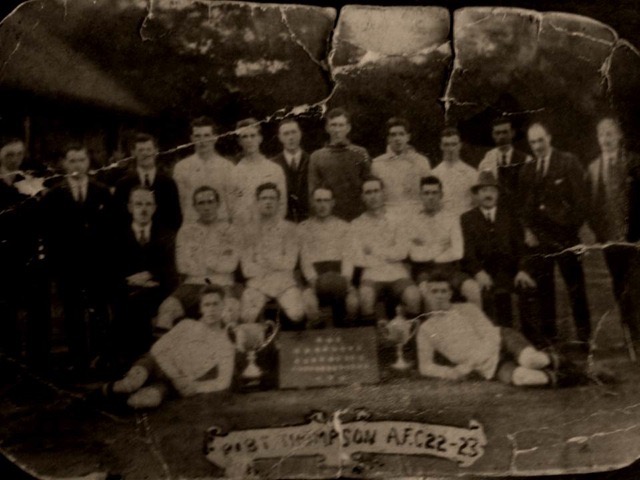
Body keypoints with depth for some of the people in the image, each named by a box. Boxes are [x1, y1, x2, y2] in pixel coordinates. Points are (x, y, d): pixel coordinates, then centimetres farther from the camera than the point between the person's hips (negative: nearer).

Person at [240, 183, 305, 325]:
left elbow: (289, 262, 2)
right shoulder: (250, 230, 10)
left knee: (297, 314, -27)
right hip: (257, 282, 0)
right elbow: (247, 268, 2)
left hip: (284, 282, 0)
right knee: (246, 316, -27)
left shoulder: (288, 228, 10)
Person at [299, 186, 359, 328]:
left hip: (339, 277, 1)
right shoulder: (304, 228, 15)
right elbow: (305, 258, 5)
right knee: (309, 303, -35)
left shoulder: (343, 226, 18)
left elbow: (348, 257, 6)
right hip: (315, 276, -1)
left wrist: (345, 279, -13)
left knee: (353, 301, -31)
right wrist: (314, 280, -13)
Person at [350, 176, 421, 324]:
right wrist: (389, 256, 1)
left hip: (398, 275, 1)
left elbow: (402, 251, 3)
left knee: (413, 296, -29)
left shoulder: (396, 221, 16)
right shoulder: (357, 224, 12)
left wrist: (375, 251, 2)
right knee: (365, 296, -33)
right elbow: (358, 259, 1)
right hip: (372, 275, -1)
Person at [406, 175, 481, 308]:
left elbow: (457, 252, 1)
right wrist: (444, 251, 1)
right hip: (424, 270, -2)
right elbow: (415, 255, -4)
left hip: (449, 267, 2)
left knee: (473, 288, -26)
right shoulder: (412, 221, 6)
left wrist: (433, 258, 0)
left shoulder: (451, 218, 10)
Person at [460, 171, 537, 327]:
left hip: (508, 272, 2)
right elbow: (467, 251, 0)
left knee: (529, 287, -24)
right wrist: (478, 272, -18)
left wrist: (522, 270, -11)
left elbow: (520, 246, 8)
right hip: (482, 275, -2)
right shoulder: (467, 219, 12)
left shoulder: (510, 216, 18)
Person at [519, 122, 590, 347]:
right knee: (542, 288, 3)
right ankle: (546, 335, 11)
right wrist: (527, 230, 2)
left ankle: (584, 336, 13)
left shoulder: (568, 162, 1)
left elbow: (580, 197, -3)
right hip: (537, 237, 3)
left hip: (564, 235, -3)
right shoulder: (527, 169, 12)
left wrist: (573, 227, -9)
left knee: (575, 286, 4)